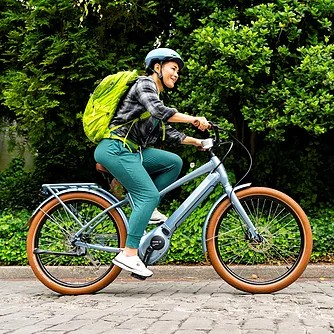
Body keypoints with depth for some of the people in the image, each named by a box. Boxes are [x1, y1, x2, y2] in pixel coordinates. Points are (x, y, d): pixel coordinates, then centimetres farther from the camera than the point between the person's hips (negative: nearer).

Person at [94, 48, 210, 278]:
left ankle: (144, 207, 1)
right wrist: (192, 119, -24)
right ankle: (129, 254, -19)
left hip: (132, 151, 9)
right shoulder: (145, 83, -3)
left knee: (174, 162, 0)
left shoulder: (156, 95, 25)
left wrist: (195, 141, 11)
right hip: (115, 149, -9)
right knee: (149, 195, -17)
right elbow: (158, 111, -23)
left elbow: (168, 133, 20)